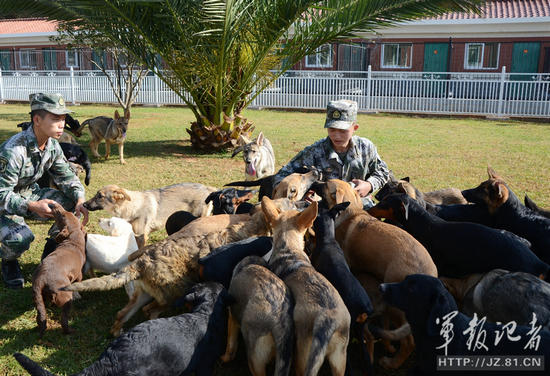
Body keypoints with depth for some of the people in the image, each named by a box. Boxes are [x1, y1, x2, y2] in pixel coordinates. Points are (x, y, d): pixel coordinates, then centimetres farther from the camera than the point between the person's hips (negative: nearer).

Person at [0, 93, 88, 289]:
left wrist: (80, 200, -20)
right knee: (20, 238, -33)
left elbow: (67, 176, -1)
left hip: (30, 194, 7)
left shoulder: (53, 146, -9)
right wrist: (31, 206, -45)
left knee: (73, 203, -11)